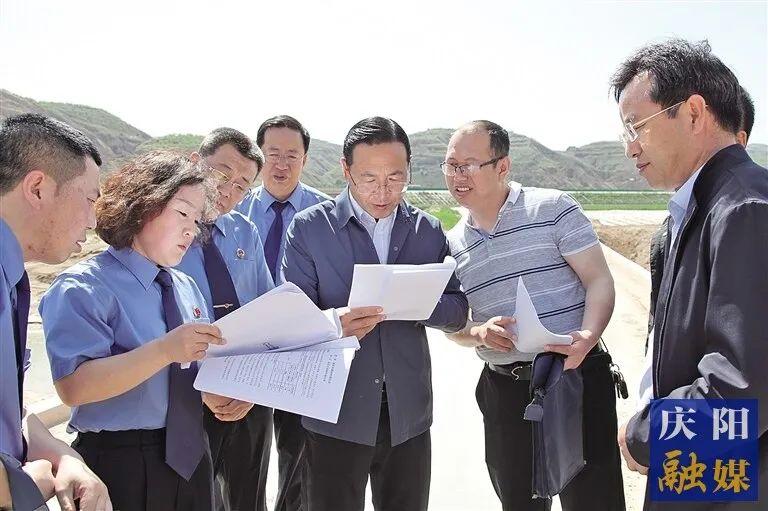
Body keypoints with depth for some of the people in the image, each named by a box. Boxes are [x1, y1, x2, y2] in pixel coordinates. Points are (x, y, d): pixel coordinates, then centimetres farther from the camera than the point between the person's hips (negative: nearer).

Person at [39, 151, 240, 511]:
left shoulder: (186, 288, 11)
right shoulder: (84, 287, -12)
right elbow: (73, 386, -23)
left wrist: (214, 393, -8)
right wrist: (164, 350, -31)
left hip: (189, 456, 7)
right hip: (120, 466, -7)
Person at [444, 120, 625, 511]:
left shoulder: (553, 208, -4)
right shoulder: (452, 244, 9)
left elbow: (599, 281, -7)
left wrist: (586, 338, -25)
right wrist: (479, 333, -10)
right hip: (504, 389, 4)